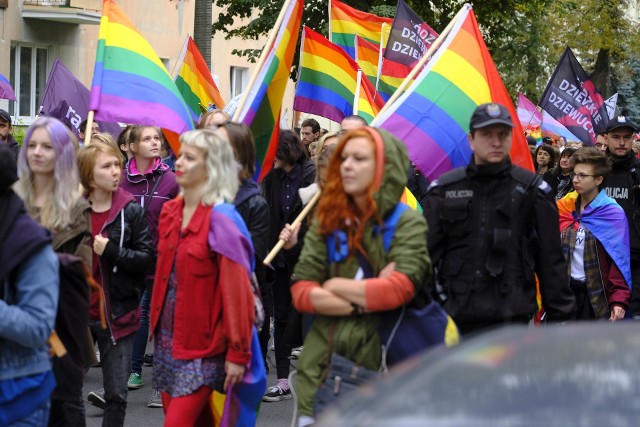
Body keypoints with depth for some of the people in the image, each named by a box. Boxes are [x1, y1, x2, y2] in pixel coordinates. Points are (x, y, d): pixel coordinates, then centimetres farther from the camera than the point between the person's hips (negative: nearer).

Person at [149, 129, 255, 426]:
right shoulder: (171, 212, 8)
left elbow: (236, 287, -15)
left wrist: (237, 353, -15)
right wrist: (156, 323, 13)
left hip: (202, 343, -7)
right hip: (168, 337, 7)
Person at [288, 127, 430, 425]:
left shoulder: (407, 223, -3)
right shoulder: (327, 221, 8)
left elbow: (399, 288, -18)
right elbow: (301, 292, -1)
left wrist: (334, 286, -6)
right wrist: (367, 297, -11)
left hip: (376, 365, -3)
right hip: (320, 363, 3)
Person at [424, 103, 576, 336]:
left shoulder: (532, 190, 5)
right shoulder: (444, 190, 8)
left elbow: (551, 261, 6)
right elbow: (427, 257, 8)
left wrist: (560, 316, 4)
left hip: (512, 321, -2)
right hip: (454, 321, 2)